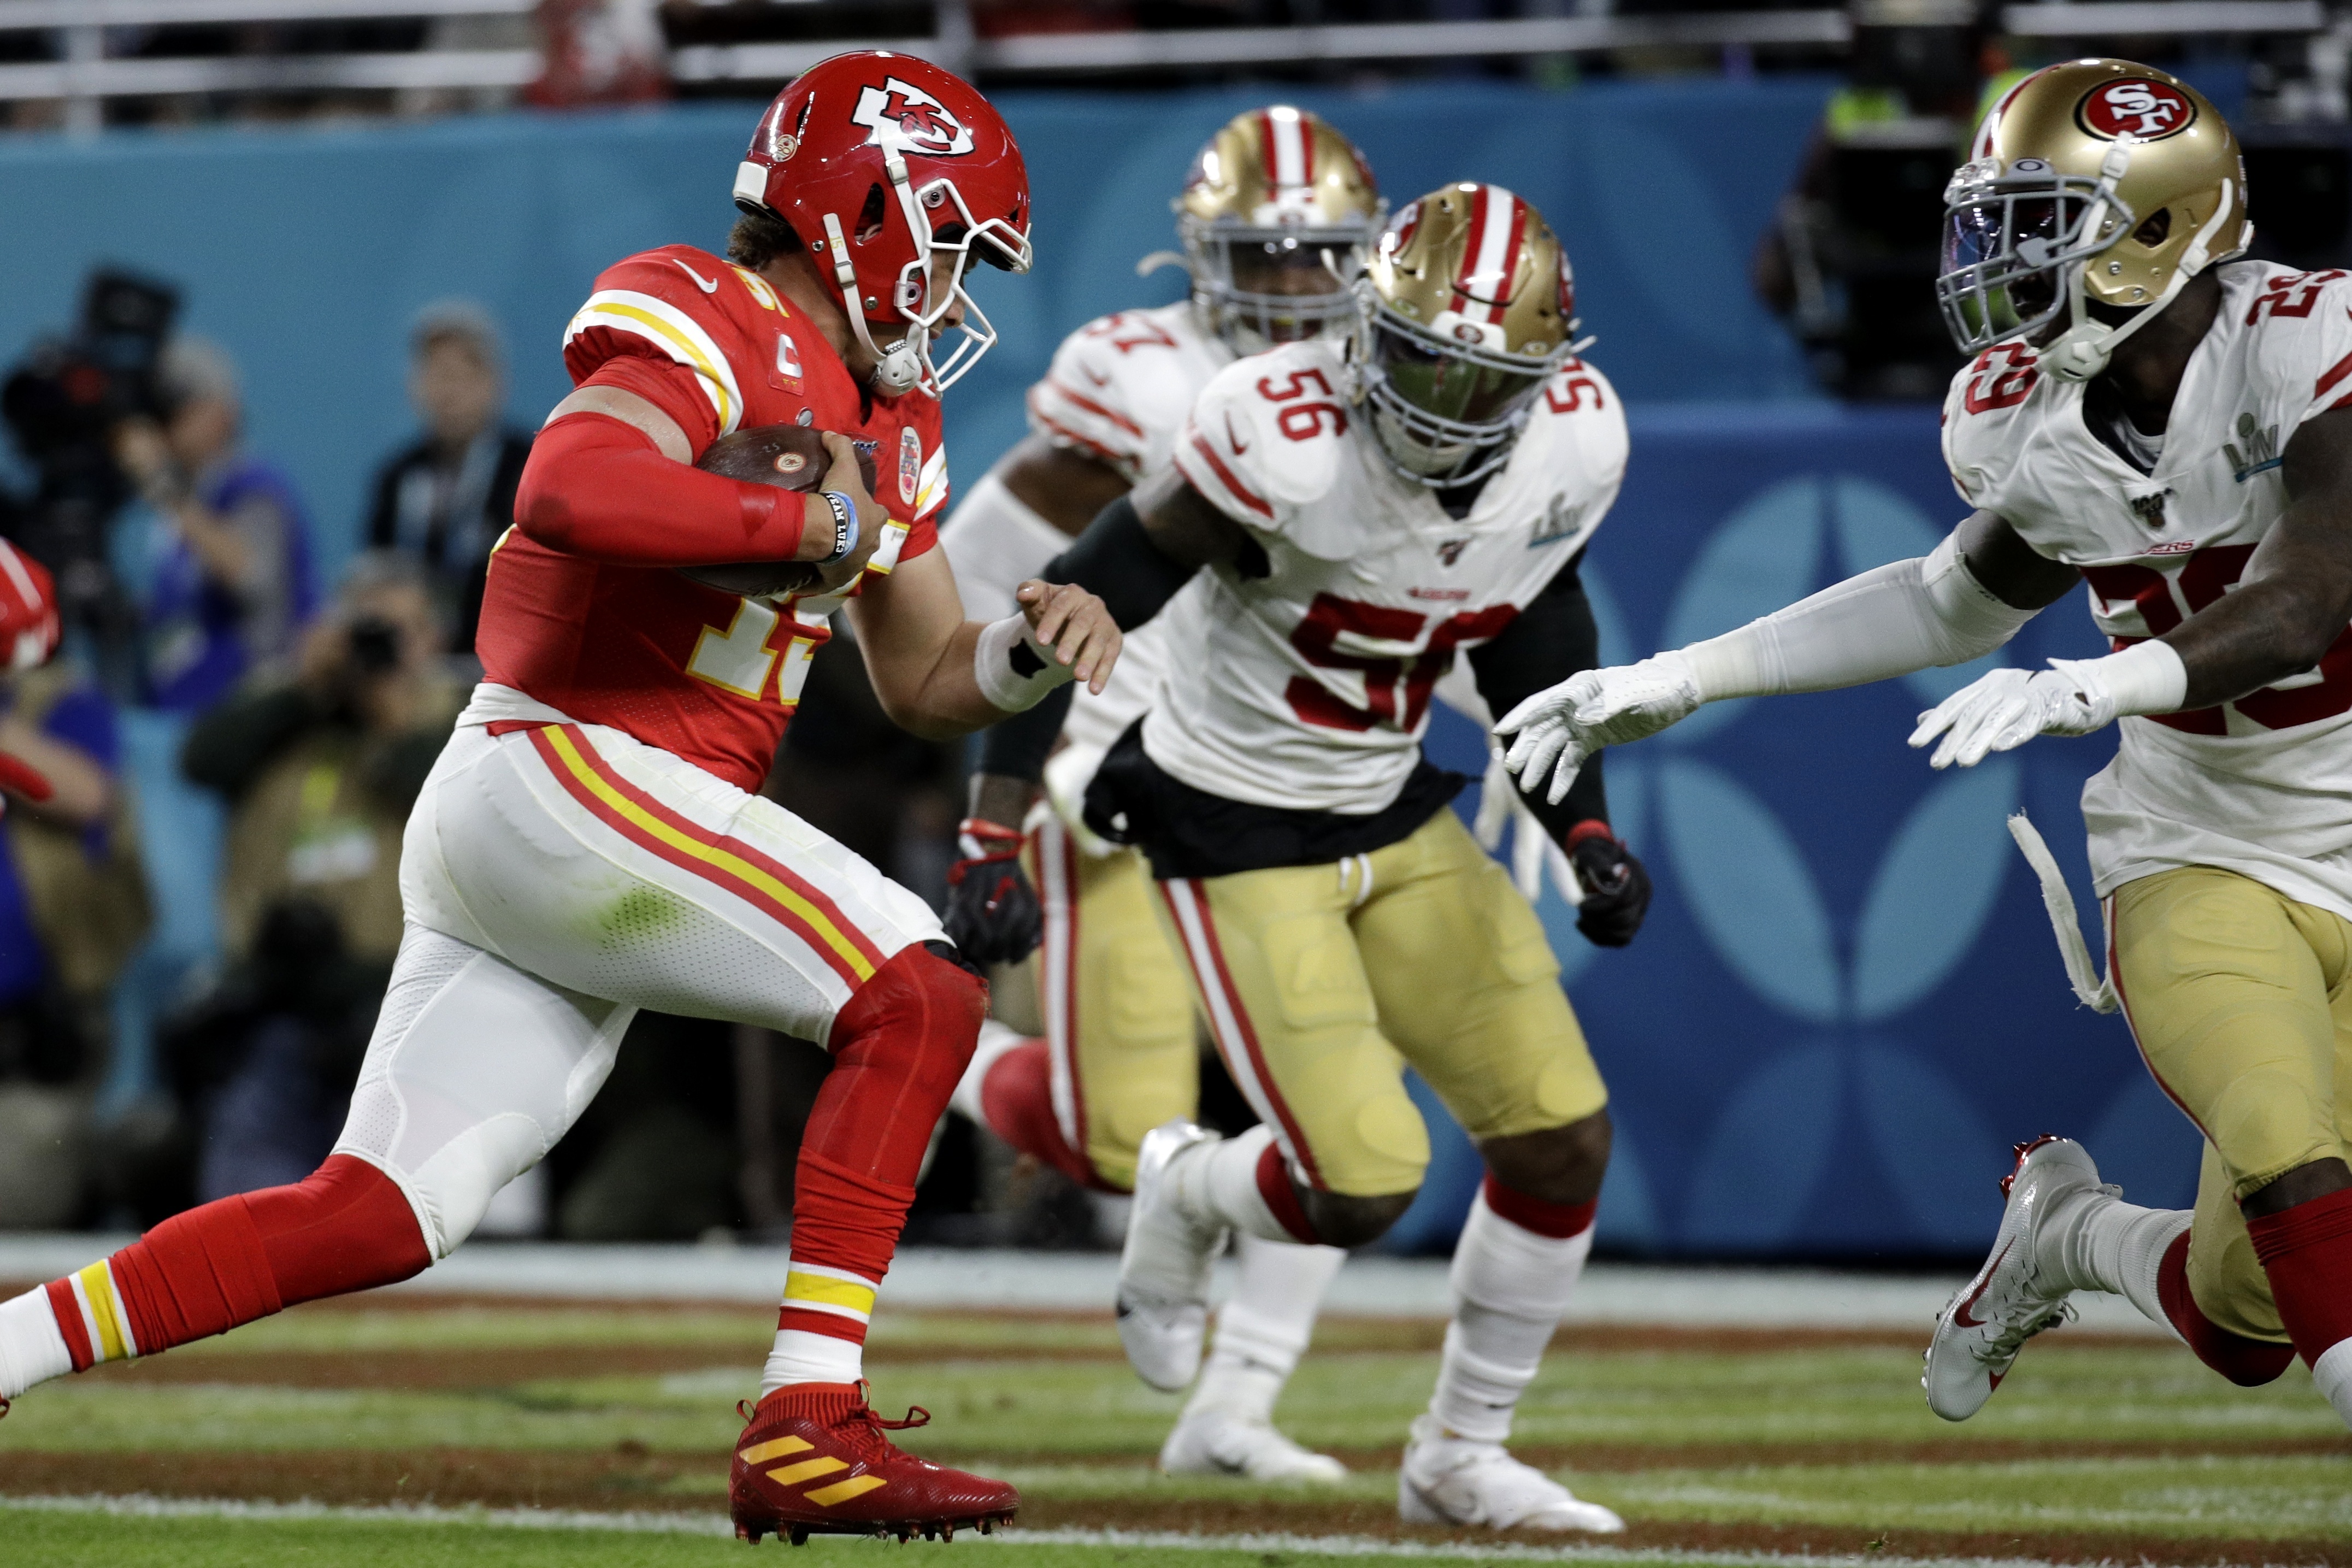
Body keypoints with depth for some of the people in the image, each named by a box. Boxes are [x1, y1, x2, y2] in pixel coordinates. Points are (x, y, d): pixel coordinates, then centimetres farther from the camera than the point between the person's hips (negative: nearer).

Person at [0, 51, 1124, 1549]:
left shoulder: (880, 418, 20)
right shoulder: (703, 326, -9)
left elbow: (928, 682, 25)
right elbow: (573, 489, -29)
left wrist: (1039, 645, 4)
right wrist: (820, 522, -21)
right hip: (565, 777, -10)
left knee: (373, 1218, 5)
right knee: (918, 995, -16)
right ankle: (810, 1428, -20)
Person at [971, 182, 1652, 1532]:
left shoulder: (1572, 446, -11)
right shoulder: (1290, 444, -30)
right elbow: (1085, 609, -21)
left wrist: (1585, 829, 2)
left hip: (1398, 819, 6)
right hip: (1239, 842, -6)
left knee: (1564, 1142, 0)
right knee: (1363, 1189, -13)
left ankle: (1461, 1456, 20)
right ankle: (1183, 1195, 23)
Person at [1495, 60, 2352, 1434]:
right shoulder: (2032, 425, -2)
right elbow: (1958, 603, 16)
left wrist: (2095, 688, -43)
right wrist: (1678, 683, 14)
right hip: (2200, 854, 2)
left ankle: (2070, 1235, 26)